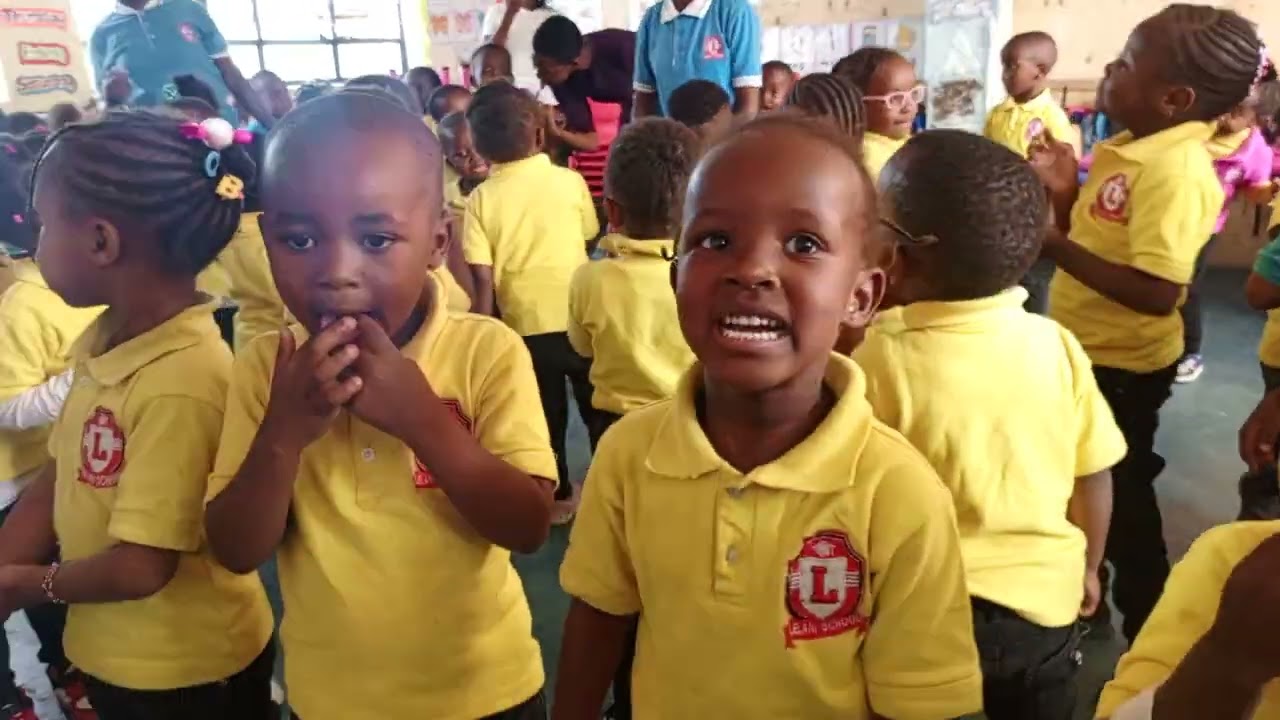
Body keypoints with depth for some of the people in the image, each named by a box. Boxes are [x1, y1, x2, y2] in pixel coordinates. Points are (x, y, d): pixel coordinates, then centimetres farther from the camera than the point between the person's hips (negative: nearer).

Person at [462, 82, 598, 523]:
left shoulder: (481, 199, -8)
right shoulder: (571, 181, -7)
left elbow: (483, 278, -10)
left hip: (526, 323, 0)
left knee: (545, 415, 16)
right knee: (597, 407, 17)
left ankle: (559, 497, 30)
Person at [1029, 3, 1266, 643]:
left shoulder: (1176, 171, -25)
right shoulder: (1130, 148, 3)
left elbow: (1157, 294, -32)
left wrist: (1053, 244, -30)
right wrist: (1066, 194, -3)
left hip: (1122, 367, -9)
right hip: (1089, 351, 9)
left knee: (1120, 496, 8)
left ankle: (1145, 632, 30)